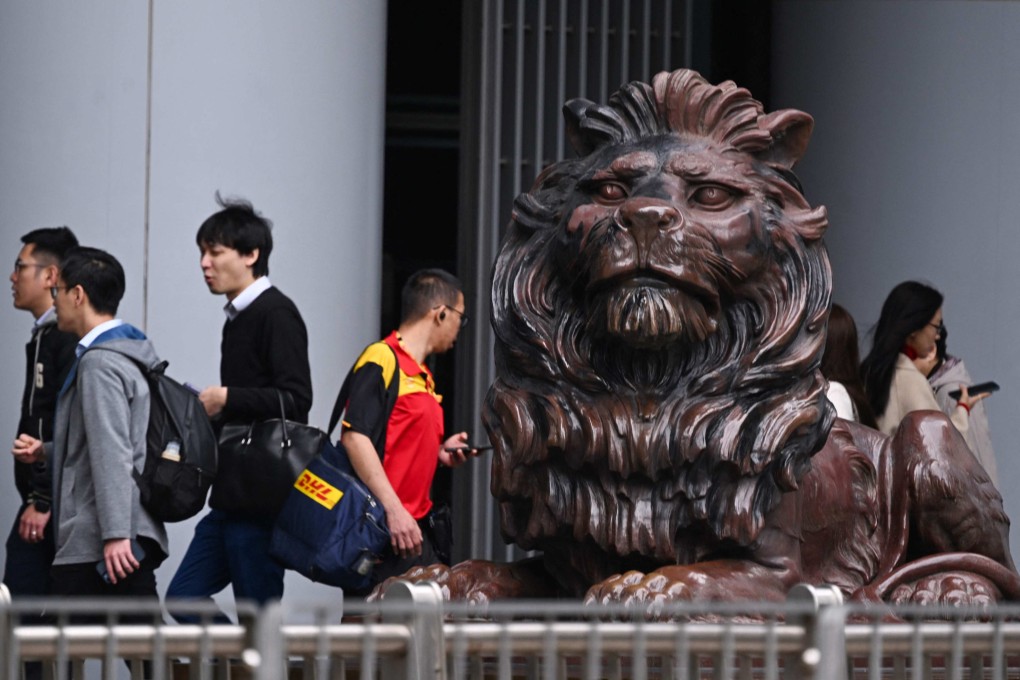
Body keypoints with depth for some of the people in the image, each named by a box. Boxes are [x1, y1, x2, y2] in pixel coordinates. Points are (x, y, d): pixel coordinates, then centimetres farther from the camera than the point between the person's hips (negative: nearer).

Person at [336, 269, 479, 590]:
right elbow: (355, 437, -19)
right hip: (385, 528, -10)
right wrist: (394, 509, -24)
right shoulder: (382, 360, -9)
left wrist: (440, 452, 8)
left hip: (416, 528, 10)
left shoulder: (421, 376, 19)